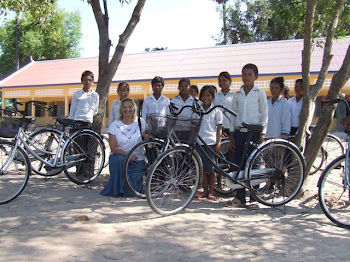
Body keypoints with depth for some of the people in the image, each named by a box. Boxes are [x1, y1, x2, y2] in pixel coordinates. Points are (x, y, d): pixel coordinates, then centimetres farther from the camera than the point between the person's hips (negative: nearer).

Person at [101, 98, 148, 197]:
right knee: (120, 160, -38)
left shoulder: (140, 122, 3)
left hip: (137, 160, 1)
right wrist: (127, 154, -24)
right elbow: (113, 148, -7)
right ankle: (116, 188, -15)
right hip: (119, 157, 0)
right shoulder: (114, 125, -2)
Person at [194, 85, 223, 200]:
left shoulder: (216, 111, 4)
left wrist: (218, 143, -7)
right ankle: (205, 190, 16)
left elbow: (219, 128, 2)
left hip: (211, 142, -3)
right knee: (203, 169, 7)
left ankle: (211, 191, 9)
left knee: (211, 169, 0)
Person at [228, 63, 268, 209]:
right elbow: (233, 115, 13)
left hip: (253, 132, -4)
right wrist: (232, 135, 8)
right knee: (237, 165, 2)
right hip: (239, 132, 4)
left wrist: (262, 134, -7)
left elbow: (264, 115, 0)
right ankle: (239, 198, 11)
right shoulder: (237, 94, 12)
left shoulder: (260, 93, 2)